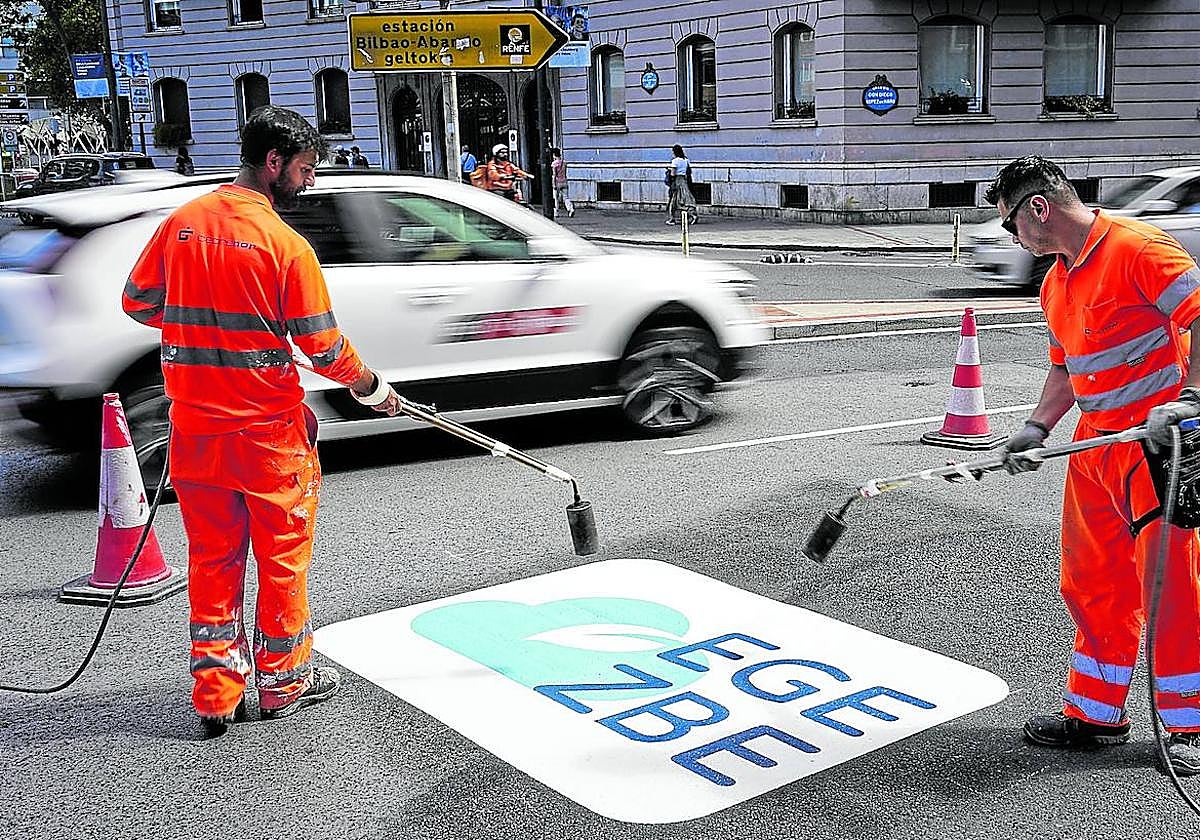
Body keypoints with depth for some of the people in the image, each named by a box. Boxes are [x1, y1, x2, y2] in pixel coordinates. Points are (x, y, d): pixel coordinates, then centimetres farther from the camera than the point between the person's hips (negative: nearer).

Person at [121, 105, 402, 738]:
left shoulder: (181, 223, 1)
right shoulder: (286, 245, -15)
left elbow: (136, 303, 10)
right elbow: (323, 347, -12)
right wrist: (372, 388, 5)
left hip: (194, 427, 5)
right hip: (269, 431, -5)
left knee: (212, 559, 14)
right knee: (282, 556, 12)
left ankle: (215, 694, 18)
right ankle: (283, 681, 26)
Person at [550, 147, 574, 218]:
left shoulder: (554, 163, -12)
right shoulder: (564, 162, 7)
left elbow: (554, 175, -15)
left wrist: (554, 184, -15)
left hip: (557, 182, -5)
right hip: (564, 182, 5)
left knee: (556, 198, 7)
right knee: (565, 197, 2)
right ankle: (571, 209, -17)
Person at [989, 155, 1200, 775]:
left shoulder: (1135, 247, -12)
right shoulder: (1055, 283, 16)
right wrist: (1036, 430, 9)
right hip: (1093, 444, 9)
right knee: (1092, 581, 12)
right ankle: (1095, 712, 23)